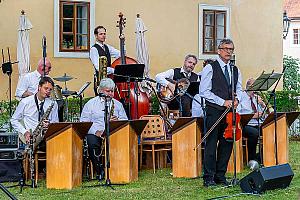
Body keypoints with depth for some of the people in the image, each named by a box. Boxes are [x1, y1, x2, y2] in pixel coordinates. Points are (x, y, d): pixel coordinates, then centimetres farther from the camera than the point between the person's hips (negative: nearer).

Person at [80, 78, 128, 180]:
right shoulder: (91, 103, 9)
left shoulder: (118, 104, 18)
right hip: (95, 133, -2)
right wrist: (96, 131, -14)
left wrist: (117, 120, -8)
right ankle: (99, 171, -26)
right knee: (92, 144, -36)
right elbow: (84, 122, 1)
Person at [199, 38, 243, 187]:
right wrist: (223, 102, -12)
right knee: (211, 144, -5)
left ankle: (220, 175, 15)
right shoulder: (210, 68, -3)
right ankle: (209, 178, -2)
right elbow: (204, 91, -8)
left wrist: (236, 99, -4)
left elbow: (239, 89, 19)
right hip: (214, 111, -6)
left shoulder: (235, 70, 16)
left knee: (227, 144, 6)